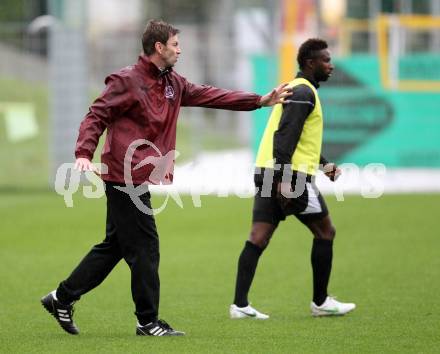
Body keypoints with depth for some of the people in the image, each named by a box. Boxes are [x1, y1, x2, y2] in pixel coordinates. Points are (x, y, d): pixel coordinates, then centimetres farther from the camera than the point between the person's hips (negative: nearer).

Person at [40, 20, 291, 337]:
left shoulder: (173, 83, 15)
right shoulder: (127, 81, -11)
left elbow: (209, 96, 17)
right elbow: (96, 116, -13)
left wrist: (261, 101, 14)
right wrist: (84, 153, -28)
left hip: (136, 179, 9)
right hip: (127, 177, -9)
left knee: (114, 246, 14)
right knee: (145, 248, -4)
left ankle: (62, 298, 21)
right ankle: (148, 322, 5)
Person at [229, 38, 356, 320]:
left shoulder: (300, 90, 23)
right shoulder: (303, 92, -10)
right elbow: (285, 136, -21)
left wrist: (323, 164, 27)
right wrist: (284, 178, -26)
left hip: (267, 174, 9)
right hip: (290, 176, -9)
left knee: (258, 238, 1)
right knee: (325, 231, 5)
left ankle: (240, 304, -6)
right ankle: (321, 302, 12)